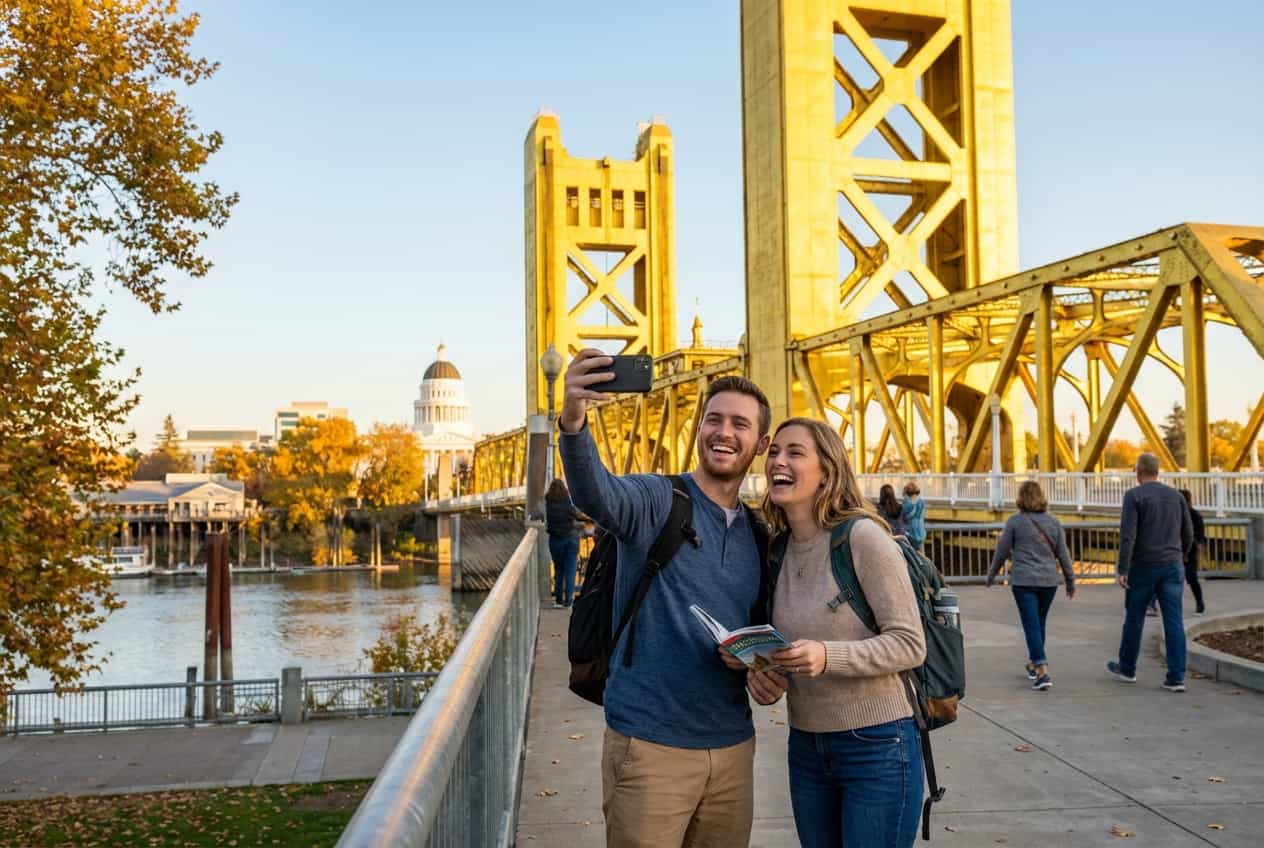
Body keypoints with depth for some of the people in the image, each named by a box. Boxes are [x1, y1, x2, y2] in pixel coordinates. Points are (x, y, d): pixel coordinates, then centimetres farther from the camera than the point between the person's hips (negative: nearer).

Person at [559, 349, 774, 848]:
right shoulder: (655, 500, -8)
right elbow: (594, 493, -30)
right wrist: (573, 422, -49)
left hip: (733, 747, 6)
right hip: (650, 745, -6)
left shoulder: (757, 534, 10)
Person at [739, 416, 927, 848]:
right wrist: (758, 668, -7)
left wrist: (828, 656, -30)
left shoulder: (863, 536, -15)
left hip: (877, 744, -6)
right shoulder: (778, 548, 5)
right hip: (806, 746, 6)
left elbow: (910, 644, -16)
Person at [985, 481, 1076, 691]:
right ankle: (1033, 665, 32)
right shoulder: (1053, 522, 4)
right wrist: (1070, 581, 16)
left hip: (1023, 581, -4)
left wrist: (992, 575, 14)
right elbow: (1063, 554, 6)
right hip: (1049, 580, 4)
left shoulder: (1015, 522, -5)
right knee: (1039, 624, 19)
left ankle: (1043, 673, -14)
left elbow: (1002, 552, -1)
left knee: (1032, 626, -4)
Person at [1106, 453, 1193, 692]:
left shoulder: (1133, 495, -8)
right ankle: (1176, 677, -3)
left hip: (1143, 567, -3)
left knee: (1134, 618, 12)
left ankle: (1127, 668, 26)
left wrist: (1122, 570, -15)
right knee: (1173, 621, 1)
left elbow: (1128, 534, -16)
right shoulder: (1176, 495, 7)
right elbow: (1188, 533, 10)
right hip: (1172, 567, 4)